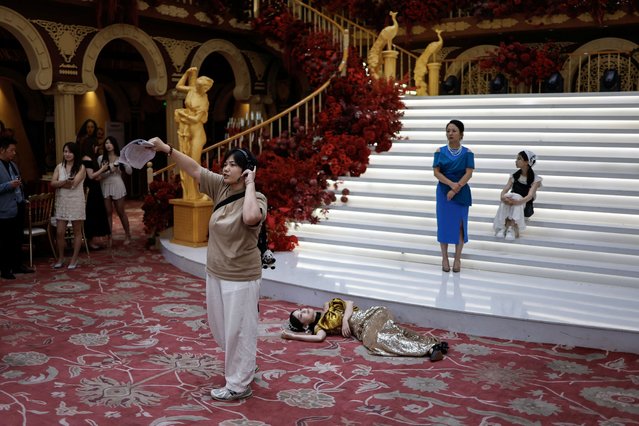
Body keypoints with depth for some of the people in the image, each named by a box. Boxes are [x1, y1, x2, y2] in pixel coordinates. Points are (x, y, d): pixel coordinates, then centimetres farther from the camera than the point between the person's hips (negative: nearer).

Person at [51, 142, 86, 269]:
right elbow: (53, 183, -5)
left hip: (76, 202, -3)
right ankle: (60, 258, 16)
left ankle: (74, 259, 15)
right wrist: (66, 181, -20)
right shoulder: (59, 167, 6)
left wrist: (60, 184, -7)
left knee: (77, 231, 6)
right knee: (59, 232, 1)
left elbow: (74, 184, -15)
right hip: (61, 202, 3)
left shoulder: (81, 168, -5)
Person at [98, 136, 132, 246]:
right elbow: (99, 174, -3)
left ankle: (128, 235, 17)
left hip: (117, 186, -1)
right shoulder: (101, 158, 4)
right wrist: (109, 170, -17)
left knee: (121, 211, 5)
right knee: (108, 212, 2)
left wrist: (123, 164, -17)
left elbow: (130, 172, -1)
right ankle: (109, 237, 7)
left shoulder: (120, 158, 4)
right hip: (105, 187, 1)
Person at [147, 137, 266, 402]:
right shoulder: (221, 187, 0)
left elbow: (250, 217, -42)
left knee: (238, 329, 4)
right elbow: (194, 169, 0)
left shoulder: (256, 199, -19)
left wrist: (250, 184, -29)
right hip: (216, 273, 8)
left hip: (240, 277, -8)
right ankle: (244, 366, 44)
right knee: (220, 327, 22)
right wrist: (166, 149, -11)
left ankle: (239, 385, 19)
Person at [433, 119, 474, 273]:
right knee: (444, 223, 3)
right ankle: (444, 258, 14)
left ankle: (457, 258, 14)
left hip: (461, 193, 0)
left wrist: (456, 189, -19)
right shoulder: (440, 151, 0)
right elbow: (436, 172, -6)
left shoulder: (467, 153, -2)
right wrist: (451, 184, -20)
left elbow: (469, 173, -9)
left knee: (460, 224, 3)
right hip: (443, 192, 1)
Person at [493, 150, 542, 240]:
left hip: (525, 207, -3)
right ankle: (503, 227, -42)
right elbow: (505, 190, -5)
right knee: (507, 197, -31)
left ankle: (511, 228, -46)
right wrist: (502, 197, -30)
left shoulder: (535, 178, -5)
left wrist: (518, 201, -42)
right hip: (511, 209, 3)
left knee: (516, 197, -35)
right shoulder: (514, 175, 9)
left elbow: (530, 196, -21)